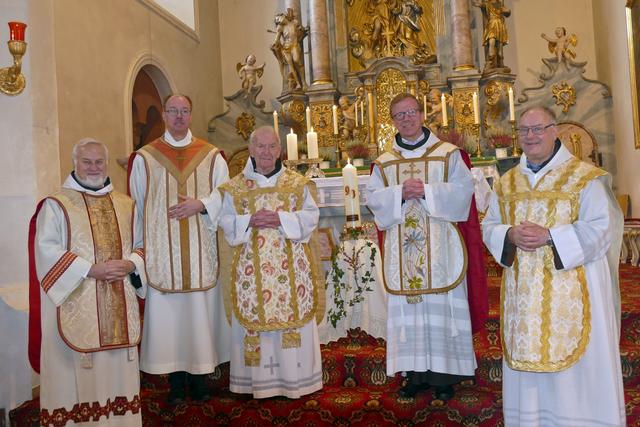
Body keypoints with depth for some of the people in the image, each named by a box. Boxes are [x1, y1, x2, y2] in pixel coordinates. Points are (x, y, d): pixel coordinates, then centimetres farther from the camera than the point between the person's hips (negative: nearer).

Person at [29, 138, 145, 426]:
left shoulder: (126, 205, 13)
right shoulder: (56, 205, 1)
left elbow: (142, 246, 13)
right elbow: (46, 250, -9)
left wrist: (131, 264, -9)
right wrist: (90, 270, -17)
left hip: (119, 307, 4)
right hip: (75, 308, -3)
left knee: (117, 371, 9)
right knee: (76, 374, 0)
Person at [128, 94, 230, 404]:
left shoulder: (211, 155, 8)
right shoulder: (144, 158, 7)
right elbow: (136, 204, 7)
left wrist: (201, 204, -14)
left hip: (202, 251, 1)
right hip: (161, 251, 0)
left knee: (201, 310, 4)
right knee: (167, 312, 2)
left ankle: (199, 376, 19)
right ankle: (176, 380, 16)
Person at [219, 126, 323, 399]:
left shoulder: (297, 183, 5)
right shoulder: (236, 187, 6)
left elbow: (310, 216, -1)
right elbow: (226, 222, 3)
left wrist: (281, 219, -15)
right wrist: (250, 221, -15)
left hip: (291, 265, 0)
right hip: (252, 267, 0)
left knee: (293, 314, 3)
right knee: (254, 317, 3)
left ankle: (294, 377, 16)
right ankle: (259, 379, 17)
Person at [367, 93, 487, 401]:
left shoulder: (448, 153, 5)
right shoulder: (384, 162, 11)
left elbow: (463, 189, -5)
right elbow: (373, 198, 3)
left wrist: (427, 191, -16)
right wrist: (400, 192, -14)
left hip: (440, 246, -2)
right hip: (402, 249, 3)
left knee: (442, 306, 1)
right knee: (408, 307, 5)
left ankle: (445, 373, 14)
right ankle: (416, 372, 16)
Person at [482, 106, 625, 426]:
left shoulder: (585, 177, -4)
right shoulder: (506, 183, 11)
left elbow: (601, 228, -10)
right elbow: (489, 227, 10)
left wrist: (548, 236, -21)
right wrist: (510, 235, -12)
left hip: (570, 290, -4)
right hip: (523, 292, 4)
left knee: (574, 367, 4)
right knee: (527, 357, 11)